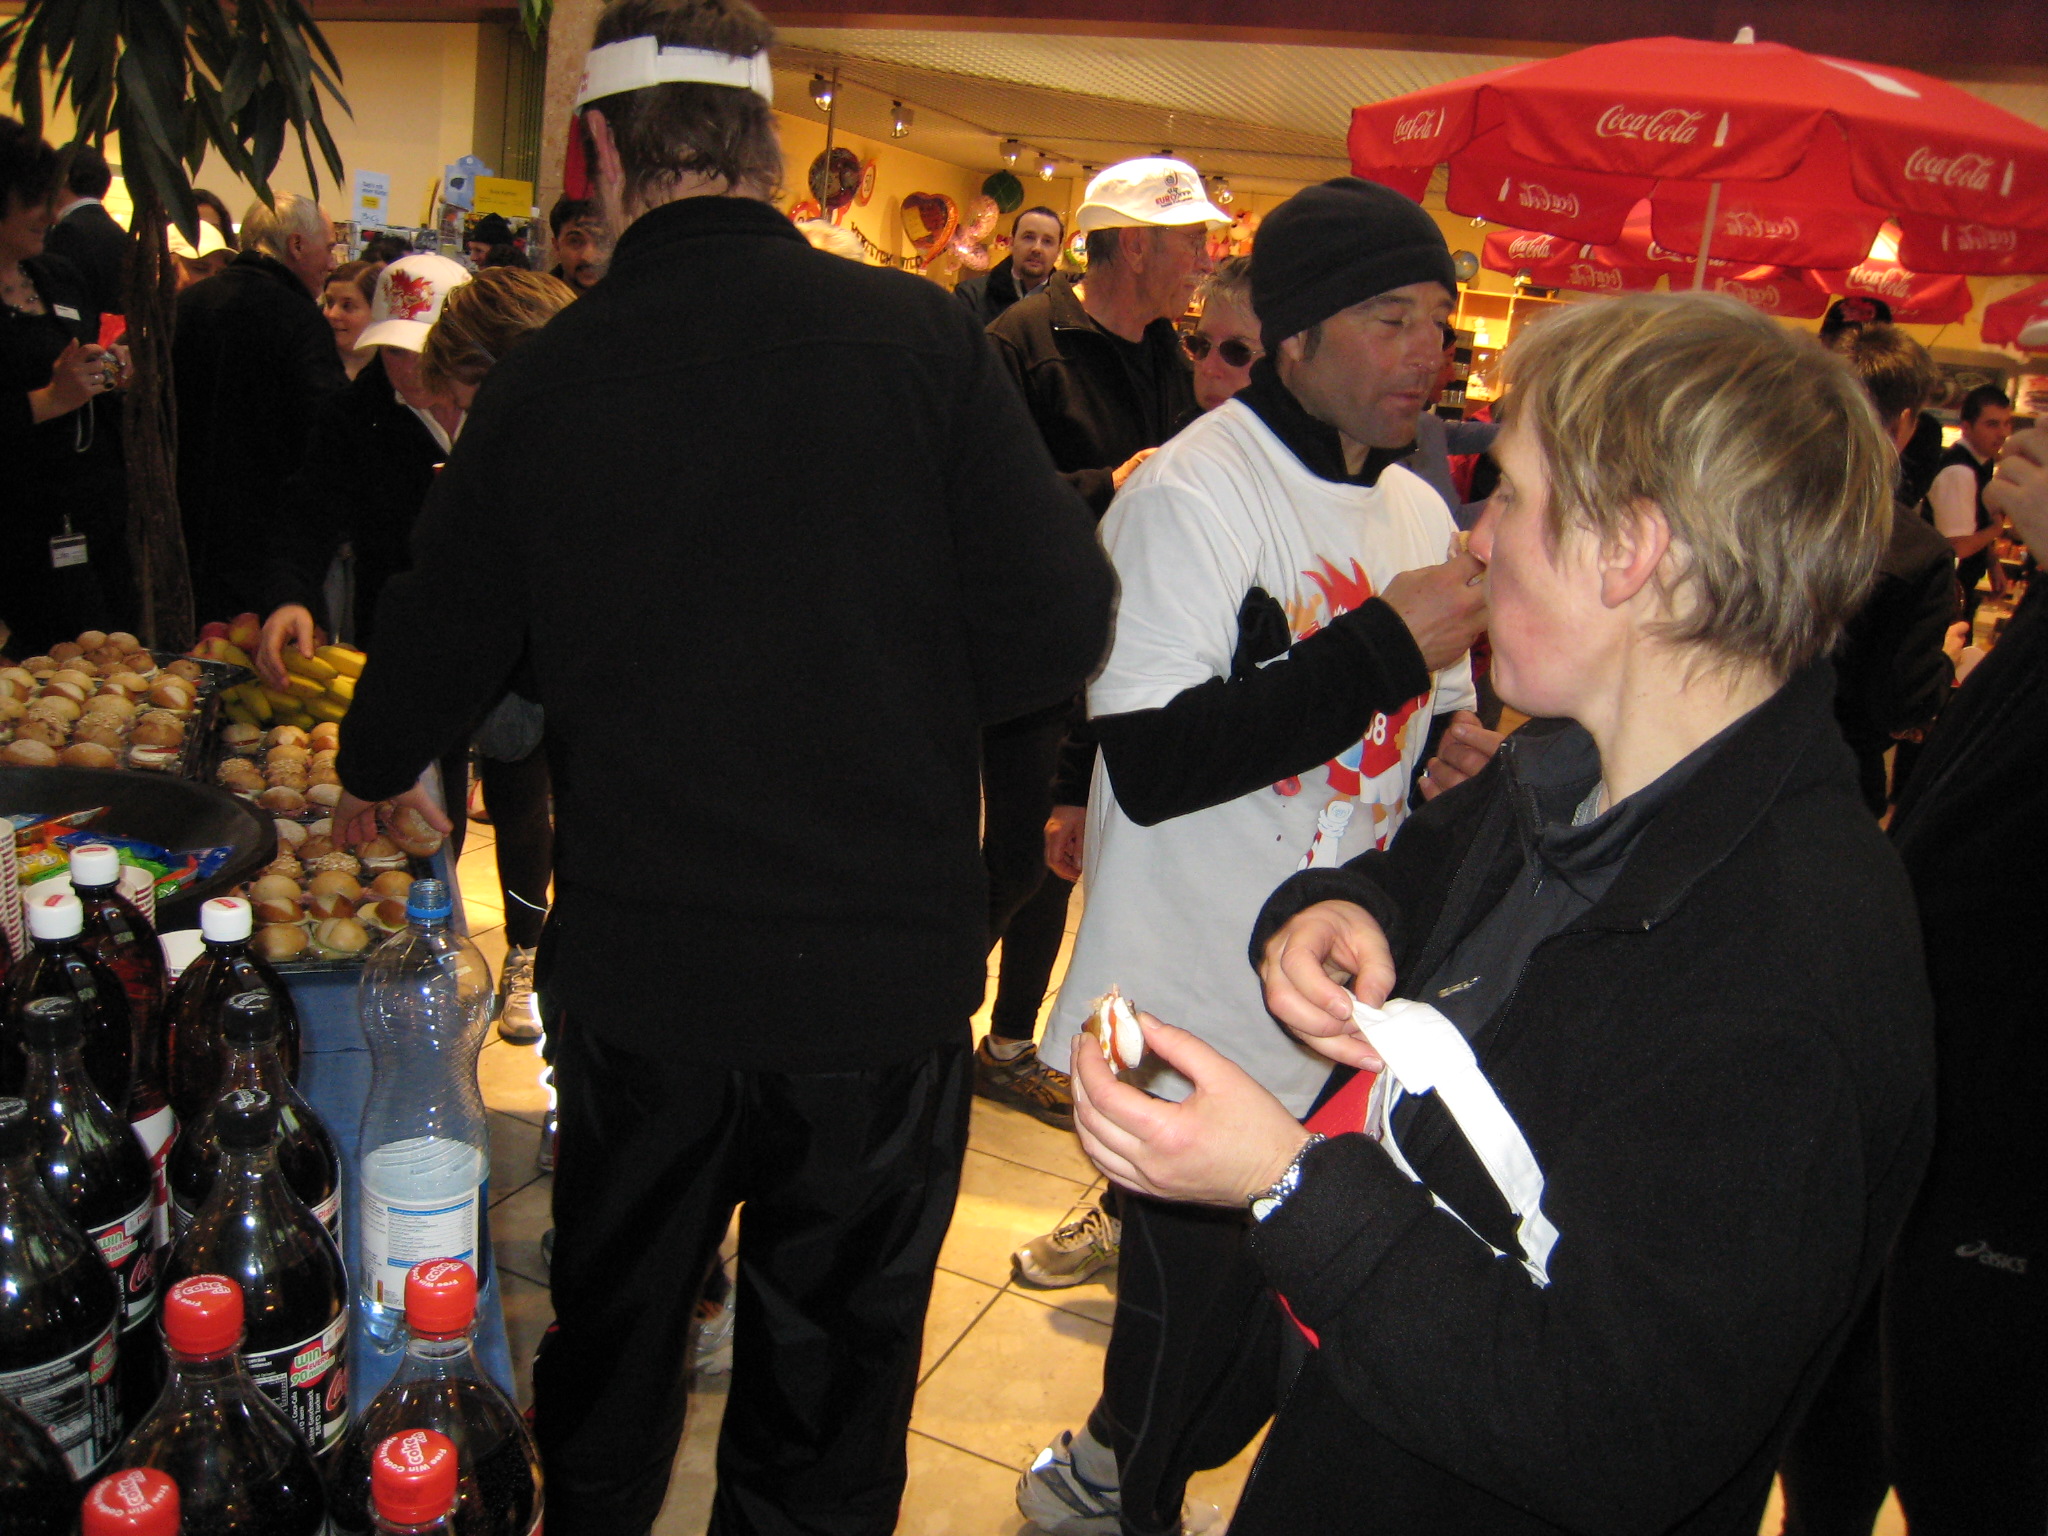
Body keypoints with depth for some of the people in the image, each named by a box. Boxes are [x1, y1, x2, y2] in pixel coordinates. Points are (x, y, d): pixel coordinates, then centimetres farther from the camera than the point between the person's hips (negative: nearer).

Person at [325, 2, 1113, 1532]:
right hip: (885, 968, -2)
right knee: (831, 1372, 16)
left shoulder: (547, 374, -4)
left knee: (614, 1334, 26)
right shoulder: (918, 334, -11)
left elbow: (441, 637, 9)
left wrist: (373, 778, 30)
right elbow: (1058, 627, -13)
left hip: (638, 963, 3)